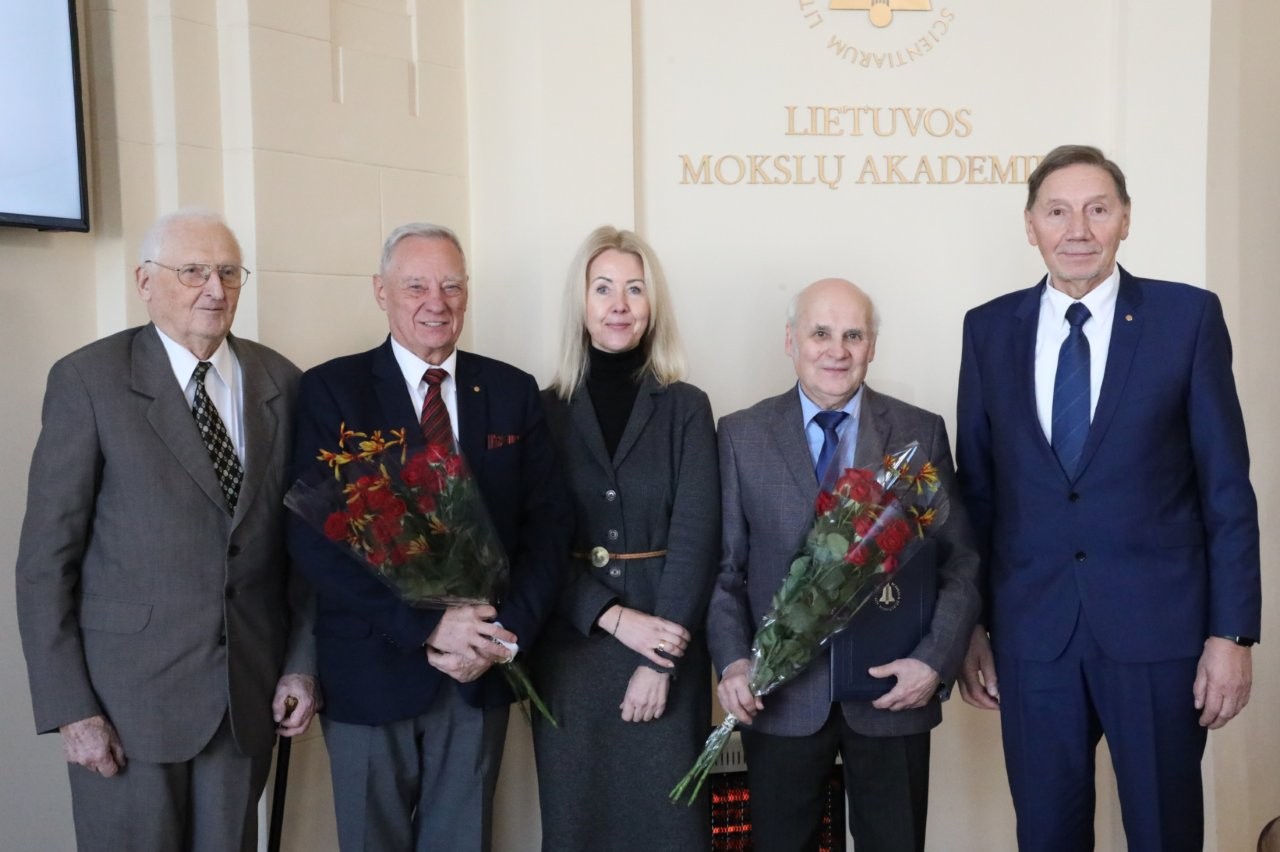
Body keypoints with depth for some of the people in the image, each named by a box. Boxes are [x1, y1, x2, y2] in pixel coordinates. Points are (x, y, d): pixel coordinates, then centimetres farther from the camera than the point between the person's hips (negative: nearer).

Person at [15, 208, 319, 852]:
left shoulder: (279, 381, 4)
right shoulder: (88, 380, -7)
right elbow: (45, 557, -7)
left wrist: (302, 663, 3)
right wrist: (70, 707, -10)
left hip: (250, 693, 3)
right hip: (129, 692, -3)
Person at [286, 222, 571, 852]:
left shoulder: (513, 392, 3)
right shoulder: (331, 390, -5)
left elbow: (546, 527, 0)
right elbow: (314, 538, -13)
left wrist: (506, 633, -14)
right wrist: (427, 627, -19)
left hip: (482, 671, 2)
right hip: (372, 670, -2)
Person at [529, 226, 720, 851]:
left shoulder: (686, 408, 1)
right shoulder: (544, 411, 2)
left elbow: (695, 535, -6)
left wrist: (660, 662, -13)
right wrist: (614, 618, -14)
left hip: (665, 647, 0)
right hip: (569, 648, 1)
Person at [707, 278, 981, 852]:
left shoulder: (922, 433, 2)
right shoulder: (741, 435, 1)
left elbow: (960, 561, 2)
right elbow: (725, 565, 2)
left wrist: (935, 660, -9)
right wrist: (733, 661, -11)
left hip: (894, 692, 1)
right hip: (781, 694, 0)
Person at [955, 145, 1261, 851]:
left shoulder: (1189, 316, -2)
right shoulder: (989, 329, 4)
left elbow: (1226, 485, -2)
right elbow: (976, 487, 6)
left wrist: (1231, 633, -6)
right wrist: (969, 625, 5)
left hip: (1157, 625, -1)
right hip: (1031, 630, 2)